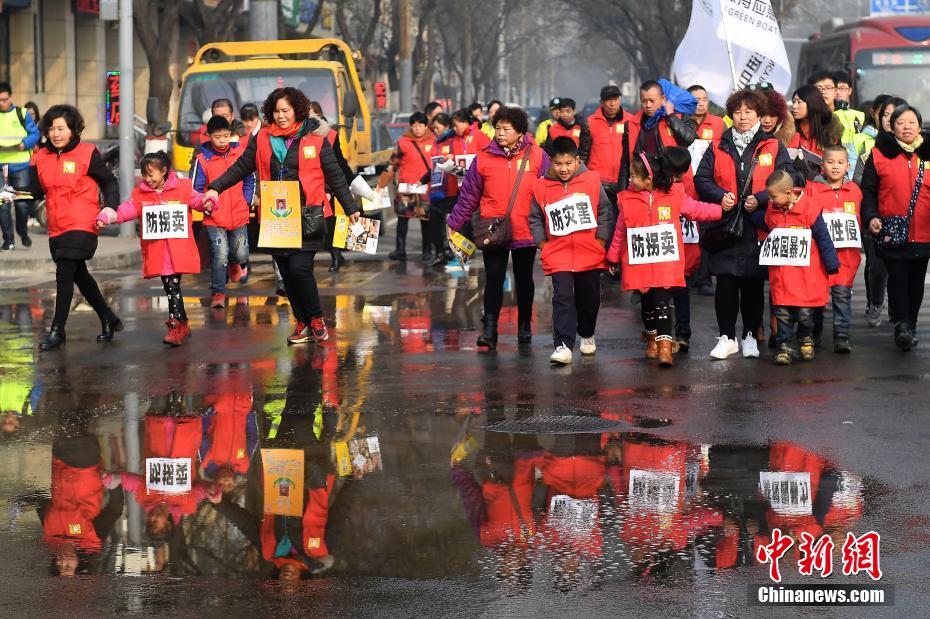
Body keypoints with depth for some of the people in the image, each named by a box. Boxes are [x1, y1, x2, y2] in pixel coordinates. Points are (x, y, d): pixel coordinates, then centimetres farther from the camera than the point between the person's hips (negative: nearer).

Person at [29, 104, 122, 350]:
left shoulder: (87, 154, -7)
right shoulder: (41, 157, 6)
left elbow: (109, 182, 1)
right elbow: (35, 190, 6)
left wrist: (110, 208, -13)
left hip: (82, 226, -7)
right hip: (56, 228, 7)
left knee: (64, 274, -13)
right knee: (79, 275, 18)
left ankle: (57, 330, -6)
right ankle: (108, 319, 34)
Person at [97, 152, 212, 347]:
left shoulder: (182, 188, 1)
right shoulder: (141, 194, 9)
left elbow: (196, 199, 0)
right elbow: (127, 209, 2)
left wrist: (207, 204, -23)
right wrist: (108, 217, -14)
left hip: (178, 249, -4)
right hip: (156, 252, 4)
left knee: (173, 286, -10)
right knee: (169, 287, 8)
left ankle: (175, 325, -8)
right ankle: (183, 326, 17)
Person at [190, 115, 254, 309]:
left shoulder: (240, 153, 1)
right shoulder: (202, 159, -8)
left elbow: (250, 180, 13)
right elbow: (196, 189, -3)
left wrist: (246, 202, 5)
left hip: (239, 215, 3)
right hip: (214, 218, -3)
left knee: (241, 254, 6)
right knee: (220, 255, -13)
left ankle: (234, 264, 44)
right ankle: (218, 293, 2)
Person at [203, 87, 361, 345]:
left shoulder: (314, 139, 2)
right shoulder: (262, 139, 8)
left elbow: (334, 175, 6)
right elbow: (240, 168, 11)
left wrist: (351, 208, 8)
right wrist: (215, 188, 0)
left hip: (307, 217, -3)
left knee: (299, 269, -14)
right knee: (287, 273, 5)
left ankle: (316, 318, 5)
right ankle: (302, 323, 18)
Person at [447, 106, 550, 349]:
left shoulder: (537, 156, -3)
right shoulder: (484, 158, -1)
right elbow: (468, 196, 4)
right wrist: (454, 225, 4)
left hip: (525, 232, 0)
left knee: (524, 279, 14)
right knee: (493, 279, -4)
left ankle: (525, 326, 28)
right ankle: (489, 329, -2)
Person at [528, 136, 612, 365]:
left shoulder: (592, 181, -3)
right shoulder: (540, 187, -2)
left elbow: (604, 212, 4)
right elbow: (535, 219, 8)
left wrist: (600, 242, -1)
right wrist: (544, 245, 0)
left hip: (590, 255, 1)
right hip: (558, 257, -1)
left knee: (589, 299, 15)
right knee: (562, 299, -12)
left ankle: (587, 335, 40)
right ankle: (563, 346, -15)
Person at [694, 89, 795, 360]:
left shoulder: (773, 147, 5)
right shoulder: (718, 148, 11)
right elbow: (701, 179, 8)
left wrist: (759, 199, -15)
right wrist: (720, 195, -11)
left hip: (758, 228, -1)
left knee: (754, 283, 5)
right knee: (725, 283, -2)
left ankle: (750, 336, 17)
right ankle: (726, 337, 6)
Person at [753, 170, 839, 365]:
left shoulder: (809, 209, -13)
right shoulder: (770, 210, 3)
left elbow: (823, 238, -6)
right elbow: (762, 223, 26)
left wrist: (831, 265, -3)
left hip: (806, 273, -3)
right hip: (781, 273, 3)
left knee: (805, 312, 4)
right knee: (783, 312, 1)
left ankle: (806, 338, 29)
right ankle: (783, 346, 8)